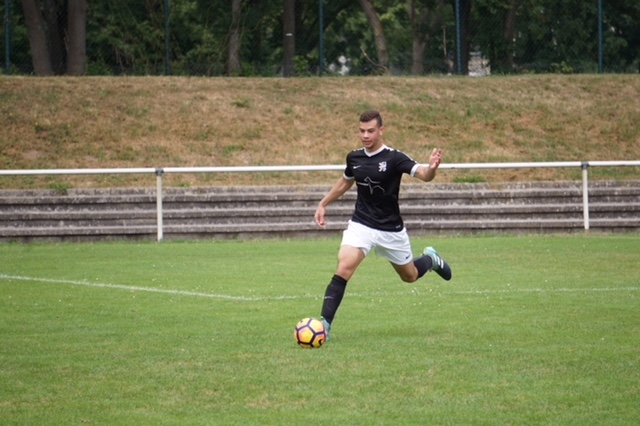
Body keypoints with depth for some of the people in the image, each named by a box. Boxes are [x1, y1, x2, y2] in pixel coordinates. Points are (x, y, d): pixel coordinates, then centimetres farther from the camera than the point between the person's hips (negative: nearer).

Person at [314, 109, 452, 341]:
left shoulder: (394, 158, -16)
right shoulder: (354, 158, -2)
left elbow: (422, 174, -31)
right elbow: (345, 182, 20)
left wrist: (431, 168, -53)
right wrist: (323, 204, 21)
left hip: (391, 229, -2)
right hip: (361, 225, 2)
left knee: (410, 276, 17)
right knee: (343, 269, -21)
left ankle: (430, 259, 52)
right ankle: (324, 323, -20)